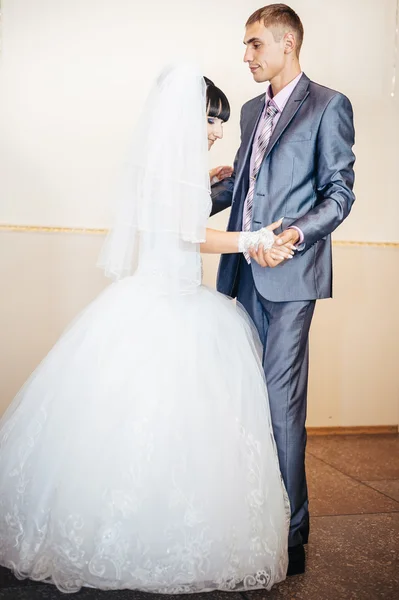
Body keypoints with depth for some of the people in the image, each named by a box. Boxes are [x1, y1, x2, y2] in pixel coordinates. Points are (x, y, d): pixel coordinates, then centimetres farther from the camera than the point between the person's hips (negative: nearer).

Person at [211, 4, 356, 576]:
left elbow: (340, 193, -5)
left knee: (282, 405, -6)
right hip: (247, 271, 7)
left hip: (290, 274, -7)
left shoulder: (328, 106, -1)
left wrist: (295, 234, -20)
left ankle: (290, 533, 7)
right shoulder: (253, 110, 20)